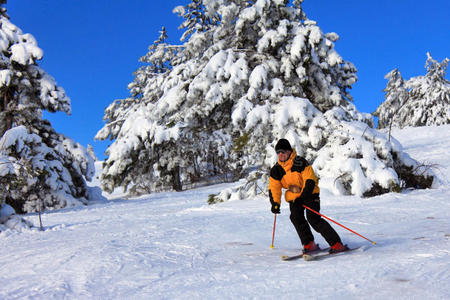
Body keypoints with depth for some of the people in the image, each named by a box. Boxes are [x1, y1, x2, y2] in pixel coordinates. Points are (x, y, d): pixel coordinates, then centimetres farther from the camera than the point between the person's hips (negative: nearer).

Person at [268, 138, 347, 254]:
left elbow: (310, 180, -16)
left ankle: (336, 244, -17)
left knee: (313, 218, -20)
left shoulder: (300, 162, -14)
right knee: (296, 217, -18)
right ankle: (309, 244, -7)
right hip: (294, 197, 5)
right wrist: (275, 203, -12)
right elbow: (274, 188, 2)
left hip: (310, 193, -5)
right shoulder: (276, 170, 1)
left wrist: (304, 196, -24)